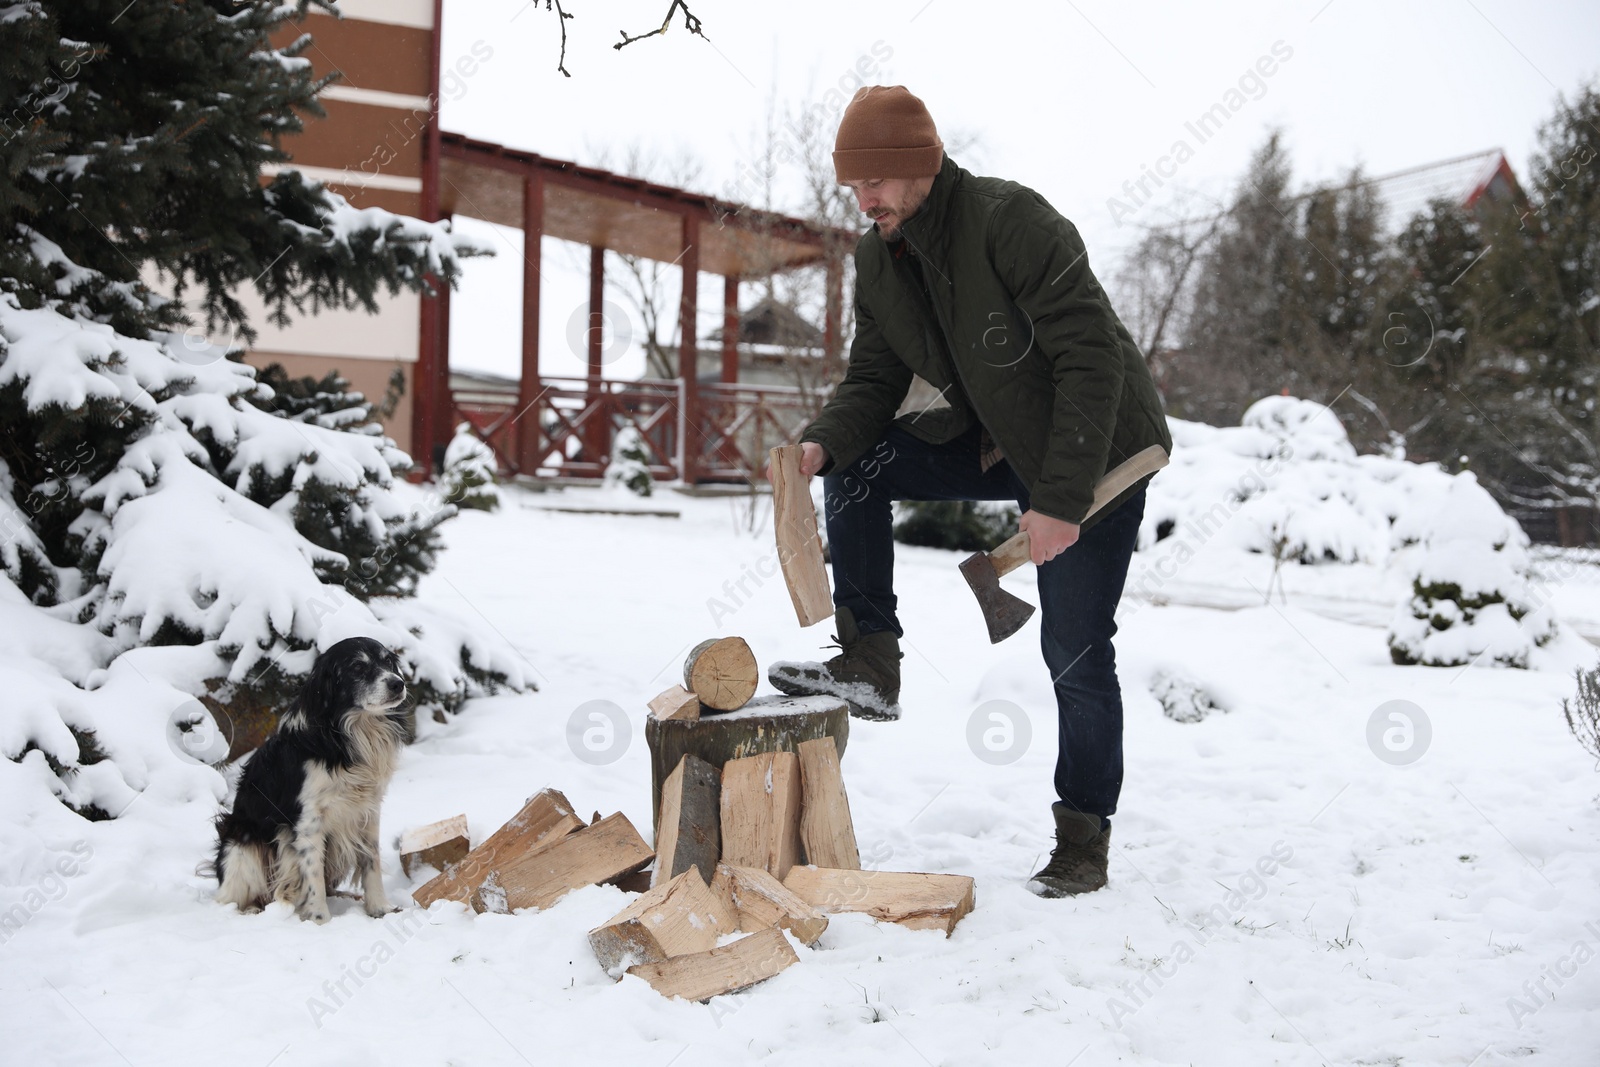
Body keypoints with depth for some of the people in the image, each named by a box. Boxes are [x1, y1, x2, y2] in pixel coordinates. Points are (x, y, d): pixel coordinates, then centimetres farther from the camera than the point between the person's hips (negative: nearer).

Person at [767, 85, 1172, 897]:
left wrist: (1061, 500, -30)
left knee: (1076, 654, -4)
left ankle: (1083, 842, 13)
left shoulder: (1010, 220, -26)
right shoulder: (877, 260, -1)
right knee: (856, 467, -8)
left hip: (1096, 454, -7)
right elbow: (874, 379, 3)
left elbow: (1093, 357, -28)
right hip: (992, 441, 7)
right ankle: (869, 664, -2)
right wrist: (821, 444, -20)